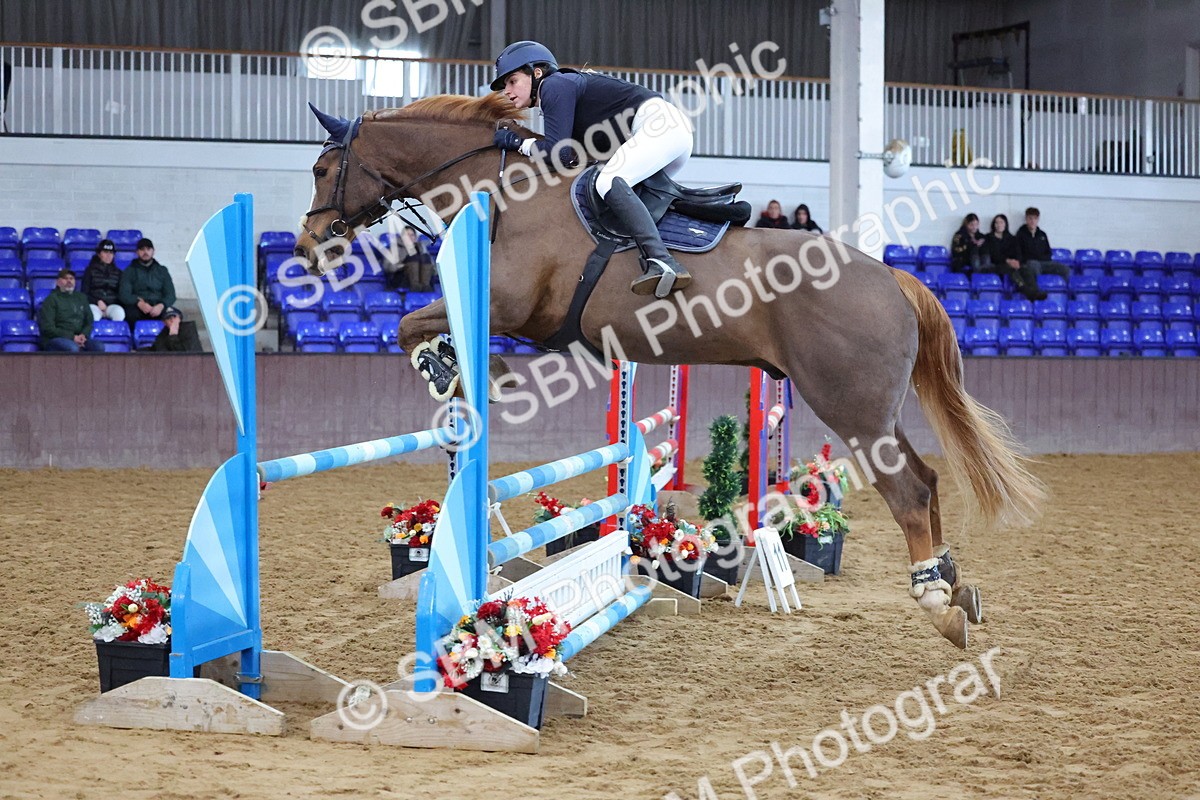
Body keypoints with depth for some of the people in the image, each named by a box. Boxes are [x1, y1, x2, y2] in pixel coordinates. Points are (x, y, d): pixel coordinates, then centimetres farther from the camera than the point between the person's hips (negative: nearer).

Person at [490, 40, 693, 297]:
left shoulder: (555, 86, -7)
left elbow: (560, 152, -16)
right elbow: (575, 154, 17)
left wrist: (517, 142, -1)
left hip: (658, 123, -11)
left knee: (608, 182, -27)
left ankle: (661, 263, -44)